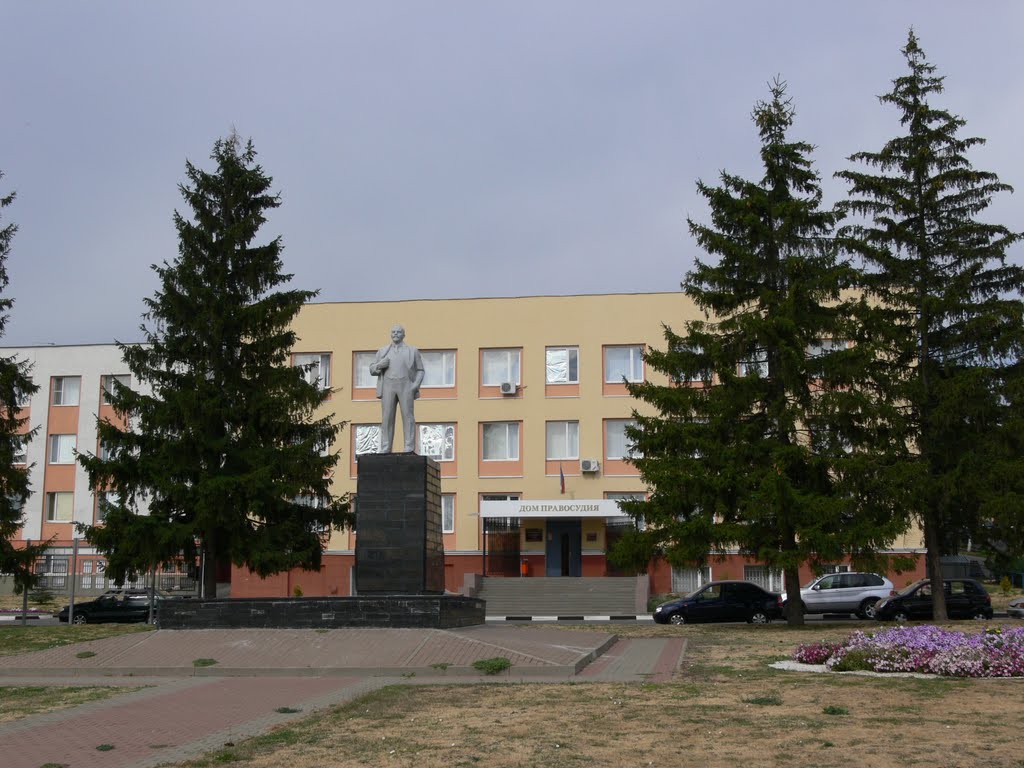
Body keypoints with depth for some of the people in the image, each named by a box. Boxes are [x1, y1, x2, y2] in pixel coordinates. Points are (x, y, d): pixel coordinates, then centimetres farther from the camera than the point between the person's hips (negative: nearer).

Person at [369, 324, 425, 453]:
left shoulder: (413, 350, 11)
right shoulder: (382, 351, 15)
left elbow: (420, 371, 9)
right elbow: (372, 370, 15)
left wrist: (416, 385, -8)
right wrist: (380, 365, -7)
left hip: (406, 386, -2)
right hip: (388, 386, 2)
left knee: (408, 417, -9)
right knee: (387, 417, -5)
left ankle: (409, 450, -10)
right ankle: (385, 450, -5)